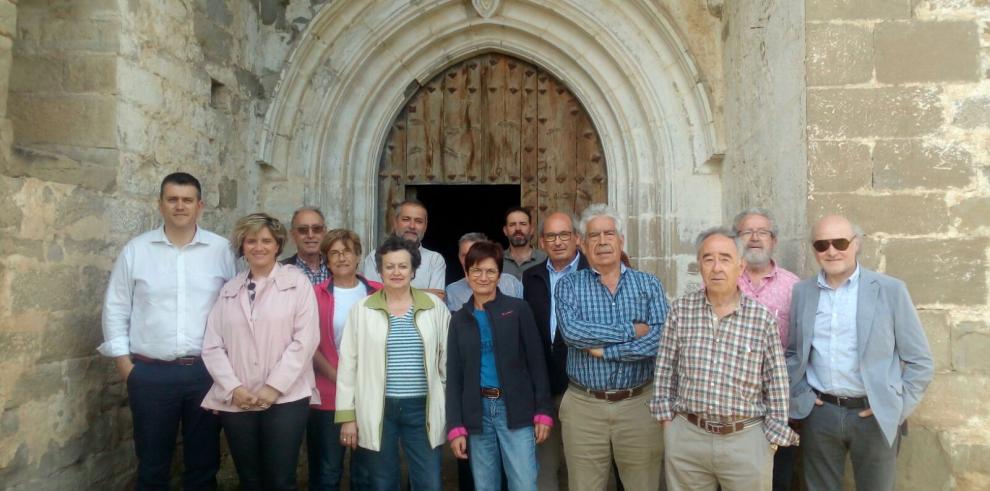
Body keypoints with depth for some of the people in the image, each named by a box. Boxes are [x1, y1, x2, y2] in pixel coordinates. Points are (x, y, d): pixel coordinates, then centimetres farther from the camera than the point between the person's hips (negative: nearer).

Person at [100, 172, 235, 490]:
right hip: (150, 373, 0)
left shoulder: (221, 250, 1)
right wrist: (124, 363, 0)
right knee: (152, 462, 13)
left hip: (207, 370, 0)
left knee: (203, 460, 12)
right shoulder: (136, 250, 2)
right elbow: (116, 308, 5)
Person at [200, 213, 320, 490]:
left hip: (285, 398, -3)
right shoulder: (229, 290, 11)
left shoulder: (297, 282, 0)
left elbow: (305, 339, -8)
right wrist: (233, 388, -7)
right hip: (236, 402, 4)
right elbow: (212, 346, 6)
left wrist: (274, 387, -12)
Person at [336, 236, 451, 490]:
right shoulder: (362, 309, -1)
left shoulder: (435, 306, 1)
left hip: (423, 408, 1)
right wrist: (347, 415, -1)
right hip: (377, 410, 0)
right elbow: (348, 364, 1)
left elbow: (447, 358, 6)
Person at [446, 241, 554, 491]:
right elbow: (454, 376, 6)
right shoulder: (459, 319, 7)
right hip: (477, 412, 3)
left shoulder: (518, 309, 0)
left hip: (516, 410, -2)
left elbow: (536, 362, -1)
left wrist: (543, 412, -6)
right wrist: (455, 426, 1)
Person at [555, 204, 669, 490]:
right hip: (583, 406, 0)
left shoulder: (649, 284, 2)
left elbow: (661, 339, -13)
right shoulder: (569, 286, 1)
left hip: (640, 403, 0)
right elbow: (571, 331, -18)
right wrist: (631, 330, -16)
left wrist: (603, 349, -15)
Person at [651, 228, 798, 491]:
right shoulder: (680, 309, -3)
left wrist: (773, 438, 0)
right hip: (686, 436, 1)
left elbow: (776, 382, 0)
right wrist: (667, 420, 4)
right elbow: (665, 370, 4)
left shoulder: (763, 317, -6)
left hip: (747, 439, -1)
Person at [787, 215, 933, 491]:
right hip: (818, 413, 2)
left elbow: (920, 360, -1)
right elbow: (793, 352, 12)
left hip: (875, 416, -2)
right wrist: (798, 394, 1)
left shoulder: (890, 290, -4)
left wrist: (898, 407, -6)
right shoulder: (802, 291, 3)